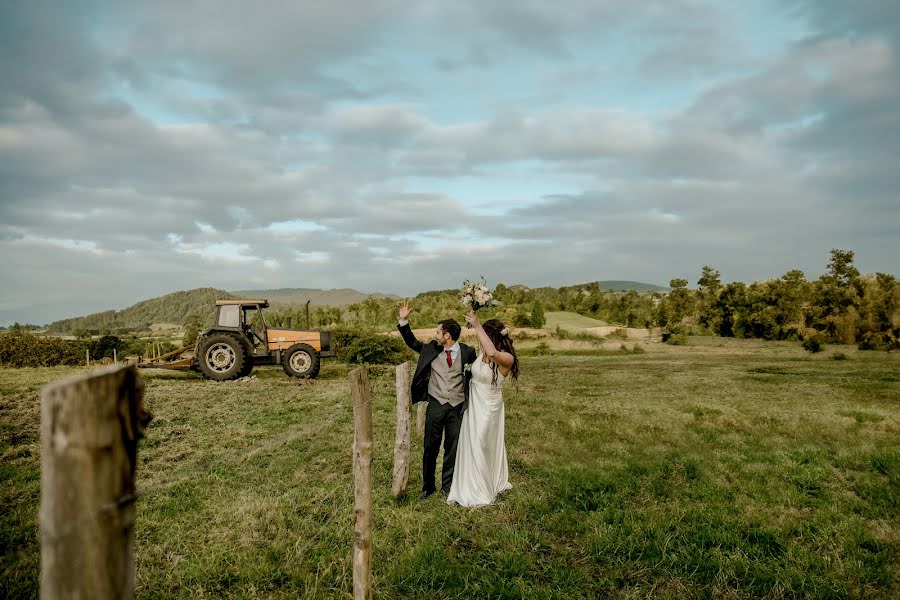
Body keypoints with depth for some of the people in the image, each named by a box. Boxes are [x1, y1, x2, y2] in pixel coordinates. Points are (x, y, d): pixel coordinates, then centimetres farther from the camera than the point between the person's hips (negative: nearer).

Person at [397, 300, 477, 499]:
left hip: (458, 407, -2)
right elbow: (412, 342, 14)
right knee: (430, 447, 8)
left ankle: (447, 487, 24)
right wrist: (404, 321, 4)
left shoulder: (468, 352, -5)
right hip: (436, 405, 2)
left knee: (452, 449, 9)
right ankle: (428, 486, 24)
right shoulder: (431, 349, 3)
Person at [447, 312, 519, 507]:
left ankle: (481, 492, 29)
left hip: (488, 409, -6)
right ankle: (471, 489, 36)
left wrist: (477, 326, -42)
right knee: (470, 447, 17)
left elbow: (493, 353, -46)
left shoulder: (507, 358, -24)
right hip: (473, 405, 6)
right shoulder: (481, 353, -7)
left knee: (482, 449, 8)